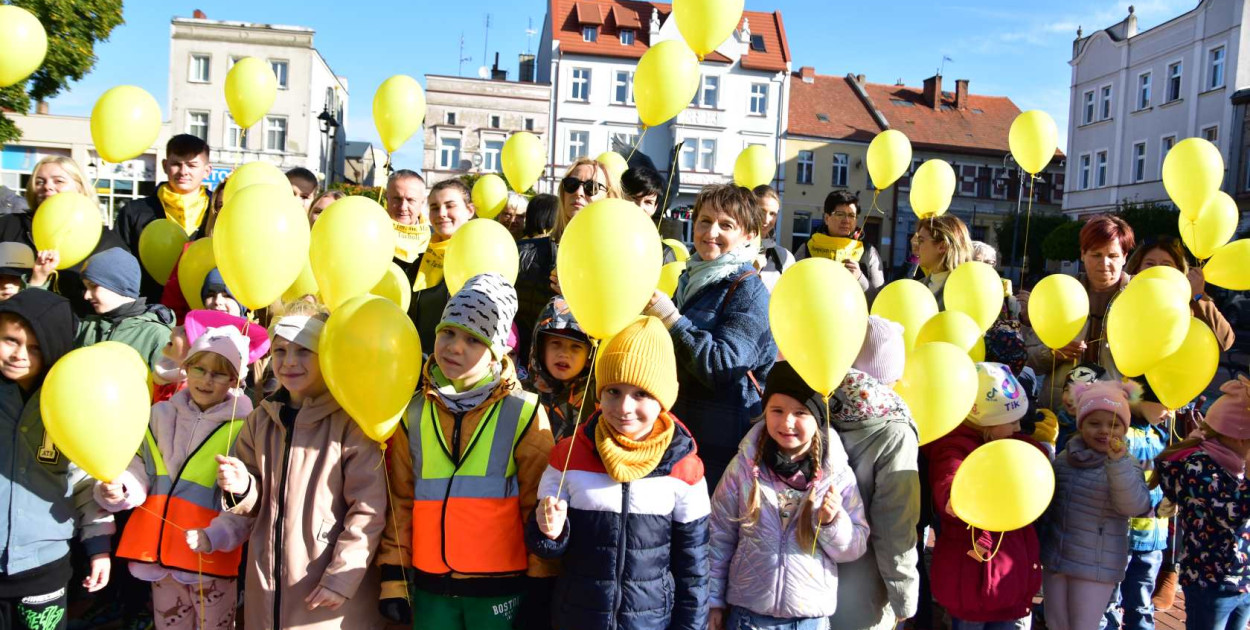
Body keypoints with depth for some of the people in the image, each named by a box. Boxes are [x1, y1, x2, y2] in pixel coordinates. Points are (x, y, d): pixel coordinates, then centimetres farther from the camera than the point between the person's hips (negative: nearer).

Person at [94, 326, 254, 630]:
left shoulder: (244, 429, -8)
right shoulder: (161, 415, 6)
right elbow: (139, 472, 4)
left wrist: (213, 537, -25)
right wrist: (119, 489, -18)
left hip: (212, 559, -4)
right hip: (158, 550, 4)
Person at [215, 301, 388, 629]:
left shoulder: (351, 420, -11)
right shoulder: (261, 420, 7)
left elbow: (368, 509, -13)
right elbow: (258, 502, 15)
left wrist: (342, 577, -14)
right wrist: (242, 490, -6)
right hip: (267, 585, 5)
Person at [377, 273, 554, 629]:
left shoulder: (524, 413, -7)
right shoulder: (413, 412, 3)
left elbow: (538, 507, -5)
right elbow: (401, 499, 8)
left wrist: (540, 587, -4)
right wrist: (393, 575, 6)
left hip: (501, 588, -3)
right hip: (430, 587, 3)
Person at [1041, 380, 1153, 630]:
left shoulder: (1128, 466, -9)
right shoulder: (1063, 458, 3)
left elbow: (1133, 506, -28)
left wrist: (1118, 462, -38)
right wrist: (1039, 546, 17)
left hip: (1095, 567, -4)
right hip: (1054, 558, 5)